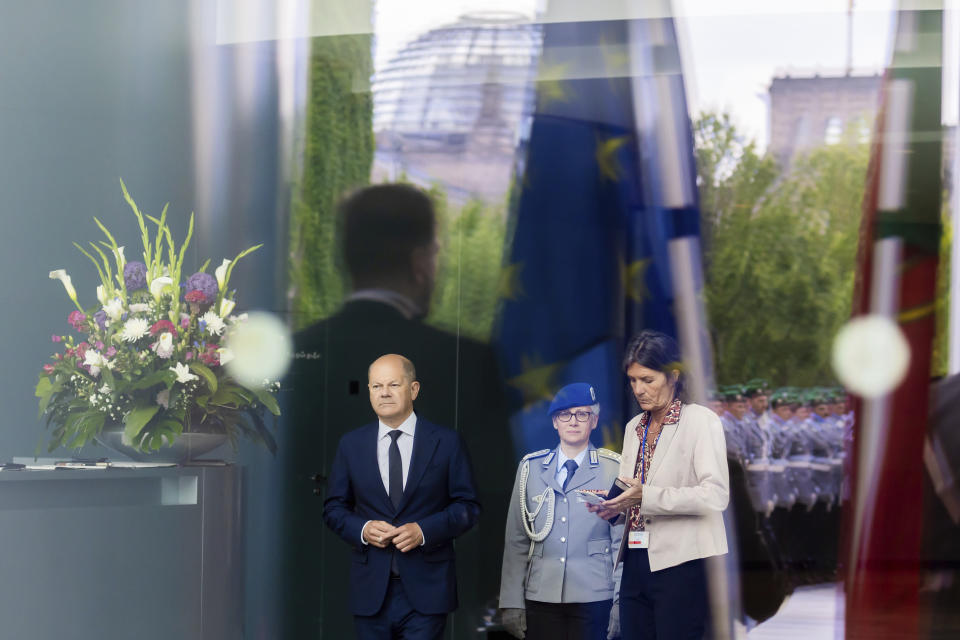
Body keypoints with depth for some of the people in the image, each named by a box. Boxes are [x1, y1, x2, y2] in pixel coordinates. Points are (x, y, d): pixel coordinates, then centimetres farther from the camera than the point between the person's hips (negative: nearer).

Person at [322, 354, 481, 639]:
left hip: (426, 590, -2)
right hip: (371, 590, 2)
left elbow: (467, 506, 1)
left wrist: (424, 530, -14)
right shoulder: (351, 444, 8)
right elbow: (334, 508, 11)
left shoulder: (446, 442, 2)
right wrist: (362, 529, -10)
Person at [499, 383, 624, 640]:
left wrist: (621, 603, -4)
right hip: (541, 598, 2)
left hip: (594, 599, -2)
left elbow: (622, 542, 3)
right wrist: (512, 603, 5)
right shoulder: (531, 468, 12)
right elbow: (516, 540, 11)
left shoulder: (613, 469, 5)